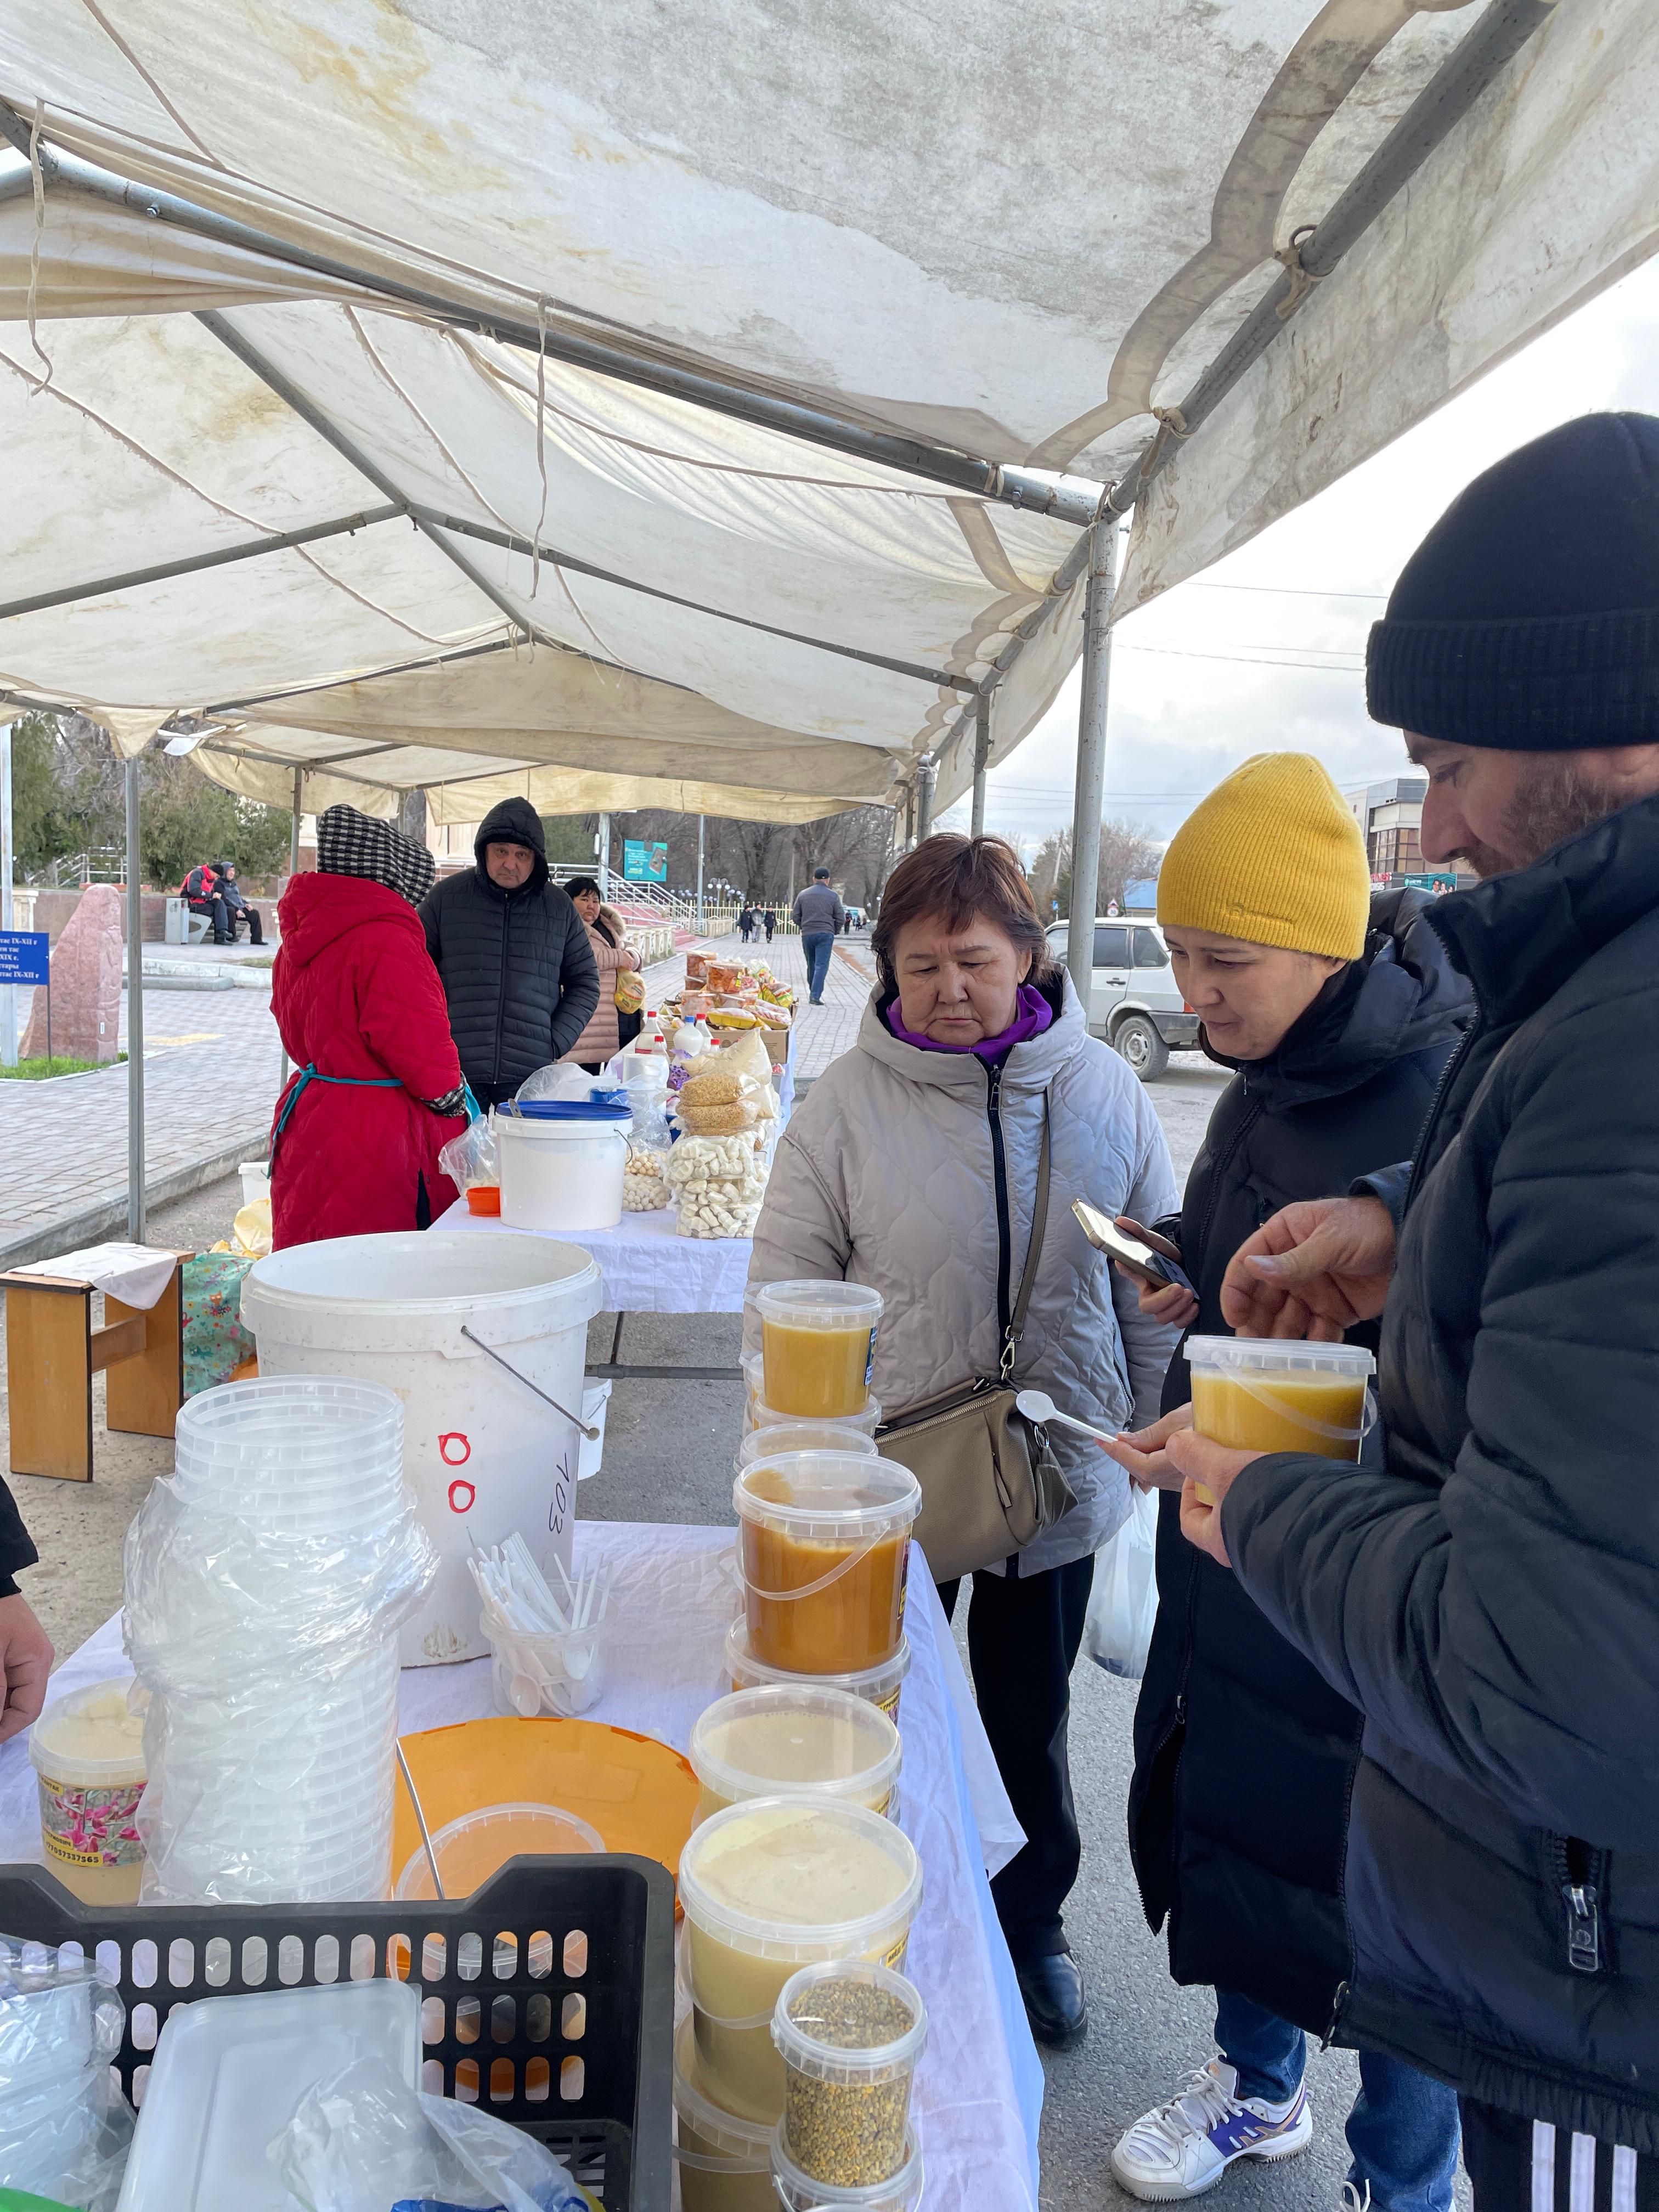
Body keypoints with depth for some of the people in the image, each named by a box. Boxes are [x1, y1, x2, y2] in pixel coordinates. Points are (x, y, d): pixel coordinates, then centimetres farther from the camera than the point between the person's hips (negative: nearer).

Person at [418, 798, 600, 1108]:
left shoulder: (559, 908, 10)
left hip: (531, 1076, 1)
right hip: (454, 1073, 0)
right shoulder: (444, 899, 6)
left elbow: (585, 982, 16)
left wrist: (555, 1043, 3)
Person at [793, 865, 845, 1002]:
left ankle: (813, 993, 22)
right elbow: (840, 918, 0)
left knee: (811, 965, 15)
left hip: (807, 935, 3)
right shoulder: (833, 896, 0)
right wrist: (833, 931, 15)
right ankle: (815, 995, -16)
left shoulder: (803, 895, 7)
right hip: (826, 934, -3)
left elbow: (796, 916, 9)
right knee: (822, 965, -6)